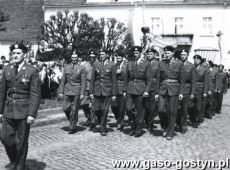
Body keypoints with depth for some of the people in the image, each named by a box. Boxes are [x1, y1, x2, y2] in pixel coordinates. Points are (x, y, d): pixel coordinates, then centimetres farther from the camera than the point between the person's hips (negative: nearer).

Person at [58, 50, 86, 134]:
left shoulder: (81, 68, 0)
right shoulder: (66, 67, 10)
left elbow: (83, 82, -3)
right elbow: (63, 80, 10)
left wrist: (82, 93, -9)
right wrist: (61, 91, 4)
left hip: (76, 92, -3)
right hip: (67, 91, 3)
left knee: (74, 110, -1)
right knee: (65, 108, -2)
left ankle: (72, 128, 12)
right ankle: (73, 120, 25)